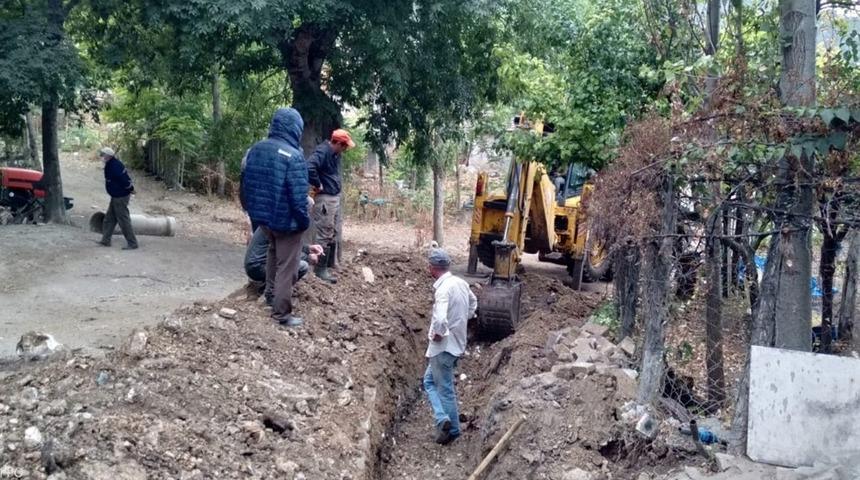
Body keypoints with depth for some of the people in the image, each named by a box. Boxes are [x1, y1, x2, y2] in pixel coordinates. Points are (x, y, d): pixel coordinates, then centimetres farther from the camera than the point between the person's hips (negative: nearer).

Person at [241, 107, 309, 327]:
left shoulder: (255, 149, 1)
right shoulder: (293, 156, -22)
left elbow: (246, 183, 9)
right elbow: (298, 195, -23)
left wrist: (251, 209, 21)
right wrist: (304, 221, -9)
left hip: (261, 216, 7)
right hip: (286, 220, -7)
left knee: (274, 250, 32)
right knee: (286, 267, 3)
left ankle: (272, 291, 41)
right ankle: (282, 313, 8)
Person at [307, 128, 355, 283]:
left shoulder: (335, 154, 10)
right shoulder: (322, 152, -19)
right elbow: (309, 168, -35)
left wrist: (336, 185, 12)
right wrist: (318, 185, -22)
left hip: (335, 197, 10)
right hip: (325, 199, -10)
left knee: (333, 233, 17)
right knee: (325, 235, -5)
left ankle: (330, 264, 28)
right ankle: (321, 269, 1)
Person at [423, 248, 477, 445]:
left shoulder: (444, 288, -24)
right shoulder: (461, 283, 3)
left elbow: (440, 320, -38)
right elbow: (473, 303, 24)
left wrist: (437, 334, -18)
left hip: (444, 346, -9)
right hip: (457, 342, 9)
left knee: (445, 389, 4)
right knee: (430, 381, 18)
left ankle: (452, 429, 10)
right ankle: (443, 418, 14)